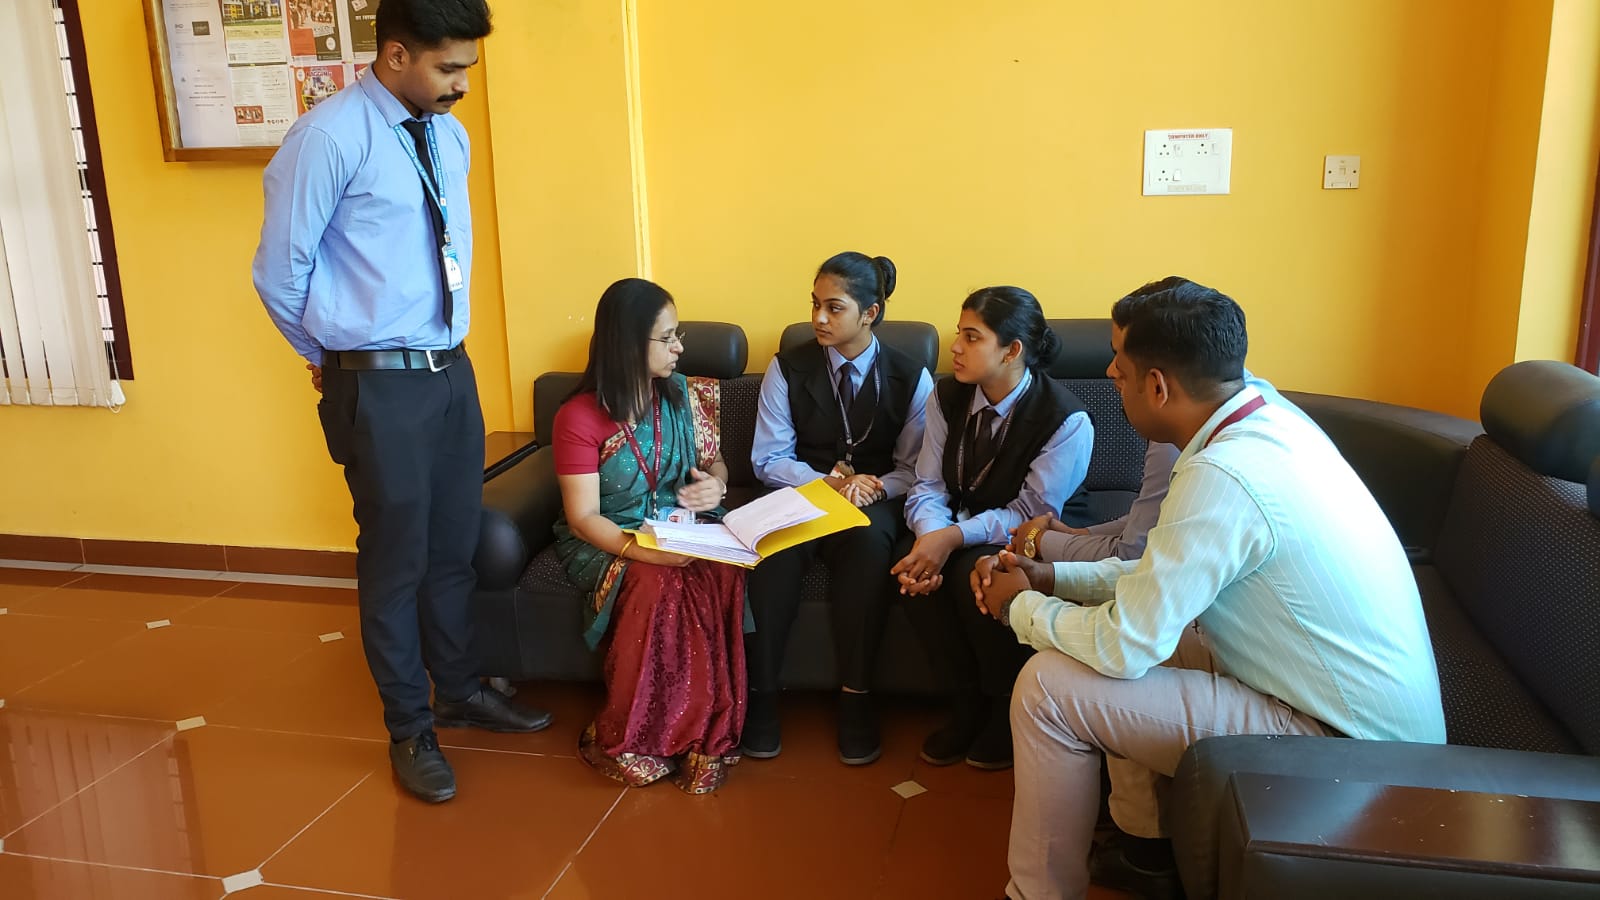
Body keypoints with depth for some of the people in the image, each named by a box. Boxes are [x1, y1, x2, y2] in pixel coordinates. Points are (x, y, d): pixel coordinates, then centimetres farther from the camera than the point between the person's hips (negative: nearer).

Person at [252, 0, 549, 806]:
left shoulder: (449, 133, 5)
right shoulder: (329, 137, -16)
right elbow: (279, 271, -9)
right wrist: (328, 357, 5)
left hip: (452, 370, 6)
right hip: (380, 385, -6)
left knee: (454, 547, 18)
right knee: (396, 560, 7)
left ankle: (458, 690, 39)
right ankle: (409, 728, 26)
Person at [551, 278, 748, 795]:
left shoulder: (683, 395, 4)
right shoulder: (579, 417, -11)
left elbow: (714, 463, 16)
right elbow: (583, 517, -14)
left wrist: (715, 485, -9)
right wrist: (641, 550, -33)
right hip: (608, 541, -3)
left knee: (722, 573, -31)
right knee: (657, 583, -37)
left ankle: (703, 730, -20)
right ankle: (634, 740, -18)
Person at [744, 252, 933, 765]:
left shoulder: (911, 378, 0)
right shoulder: (788, 369, 1)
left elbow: (913, 467, 2)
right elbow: (768, 459, 0)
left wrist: (876, 488, -20)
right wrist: (829, 481, -17)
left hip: (876, 497, 0)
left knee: (868, 542, -37)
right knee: (776, 548, -35)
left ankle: (855, 698, -25)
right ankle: (761, 694, -20)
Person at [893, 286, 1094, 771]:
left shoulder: (1066, 419, -23)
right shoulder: (947, 395, -7)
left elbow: (1032, 513, -20)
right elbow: (928, 485, -6)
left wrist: (956, 538, -33)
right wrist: (930, 535, -28)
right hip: (963, 526, 5)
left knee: (975, 573, -33)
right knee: (915, 567, -25)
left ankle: (1009, 709, -6)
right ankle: (967, 702, -4)